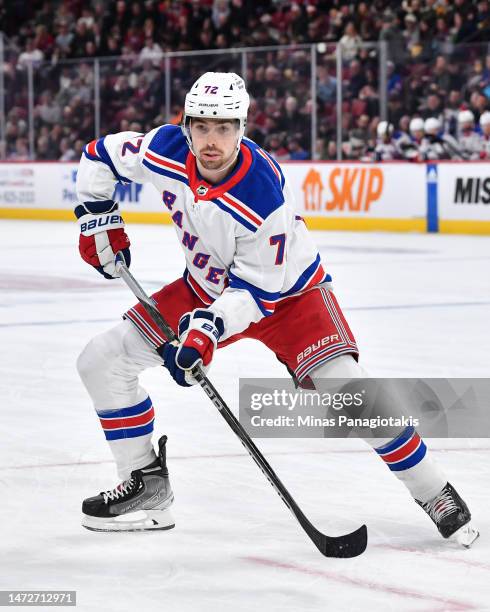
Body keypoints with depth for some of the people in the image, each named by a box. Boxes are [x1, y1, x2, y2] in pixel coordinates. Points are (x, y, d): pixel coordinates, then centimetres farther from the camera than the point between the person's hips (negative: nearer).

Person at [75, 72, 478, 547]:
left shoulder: (263, 195, -34)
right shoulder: (166, 151, -20)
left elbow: (259, 289, -26)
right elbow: (100, 155, 0)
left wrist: (211, 328, -37)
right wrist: (97, 217, -6)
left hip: (286, 290, -6)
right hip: (207, 286, 6)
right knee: (101, 360, -3)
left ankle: (434, 493, -8)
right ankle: (148, 485, 8)